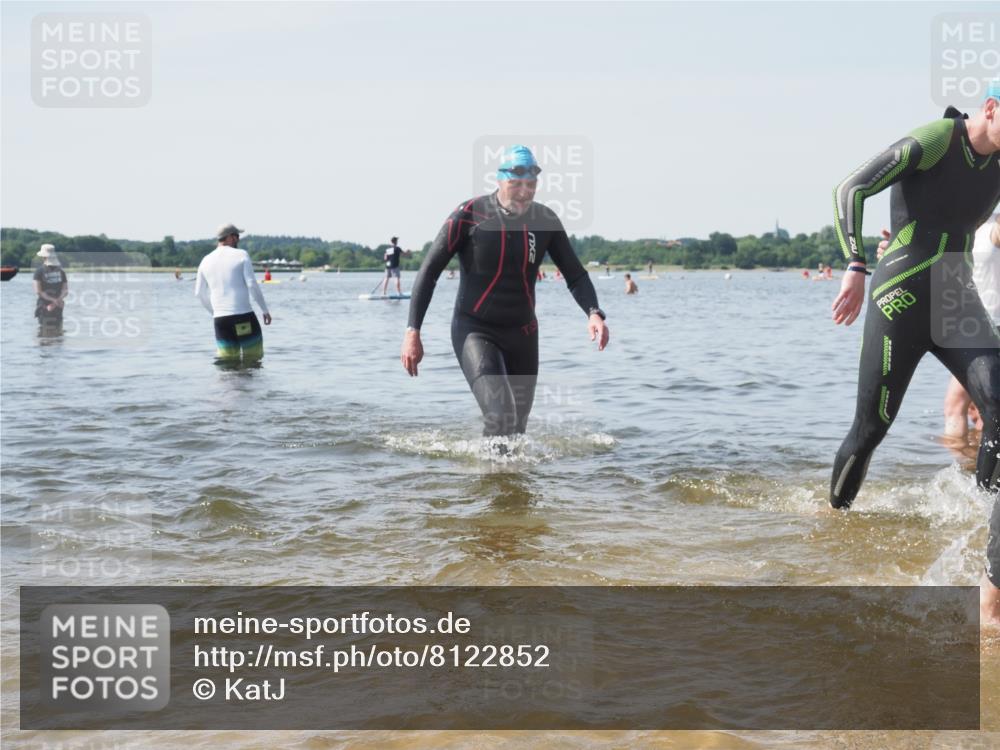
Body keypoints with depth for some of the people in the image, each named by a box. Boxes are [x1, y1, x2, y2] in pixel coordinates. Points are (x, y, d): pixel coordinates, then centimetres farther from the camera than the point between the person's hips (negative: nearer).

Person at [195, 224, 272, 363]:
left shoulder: (206, 261, 11)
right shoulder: (241, 255, -3)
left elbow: (199, 293, 15)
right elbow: (252, 285, -9)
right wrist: (265, 310, 0)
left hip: (220, 320, 4)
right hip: (244, 316, -4)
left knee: (228, 361, 9)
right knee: (253, 360, 3)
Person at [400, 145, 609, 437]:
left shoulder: (546, 220, -2)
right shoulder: (470, 215, -13)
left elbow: (575, 275, 3)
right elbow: (429, 271, -9)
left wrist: (594, 313, -18)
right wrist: (413, 331, -16)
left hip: (522, 333, 5)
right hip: (475, 331, -5)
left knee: (517, 427, 12)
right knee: (501, 417, -24)